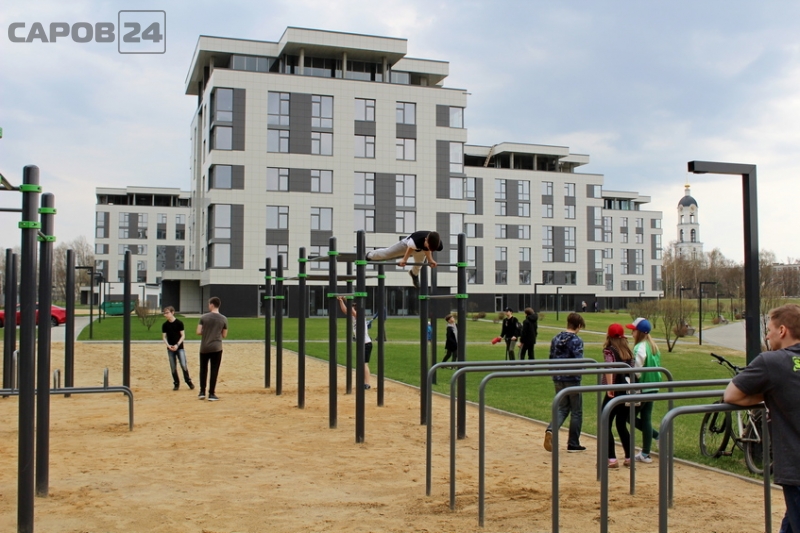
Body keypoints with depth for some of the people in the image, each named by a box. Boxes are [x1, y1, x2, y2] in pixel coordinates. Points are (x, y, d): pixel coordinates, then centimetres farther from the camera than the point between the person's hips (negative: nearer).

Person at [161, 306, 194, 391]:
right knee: (173, 367, 5)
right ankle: (176, 383, 16)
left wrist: (177, 345, -15)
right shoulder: (165, 325, 4)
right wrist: (168, 345, -11)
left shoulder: (179, 323, -5)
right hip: (170, 348, 3)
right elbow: (164, 336, 6)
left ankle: (188, 381, 7)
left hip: (180, 347, -3)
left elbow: (183, 335, -4)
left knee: (183, 365, -10)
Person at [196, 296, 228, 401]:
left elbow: (198, 332, -5)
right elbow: (224, 335, 4)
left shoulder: (204, 317, -4)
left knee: (203, 369, 15)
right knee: (214, 371, 3)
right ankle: (211, 394, 2)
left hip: (204, 347, 1)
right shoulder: (223, 319, -2)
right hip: (216, 348, -1)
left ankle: (202, 392, 18)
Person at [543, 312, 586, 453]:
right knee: (576, 412, 9)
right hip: (572, 379, -5)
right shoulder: (576, 341, -13)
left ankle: (551, 430, -13)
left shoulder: (556, 339, 6)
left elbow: (551, 358, 10)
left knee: (562, 409, 14)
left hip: (558, 379, 6)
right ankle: (573, 444, 15)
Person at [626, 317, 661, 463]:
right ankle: (645, 453, 11)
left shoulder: (640, 348, -18)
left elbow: (637, 371, -22)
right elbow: (657, 366, 15)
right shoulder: (654, 346, 10)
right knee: (646, 418, 11)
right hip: (653, 388, 9)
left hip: (642, 389, -9)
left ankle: (657, 435, 5)